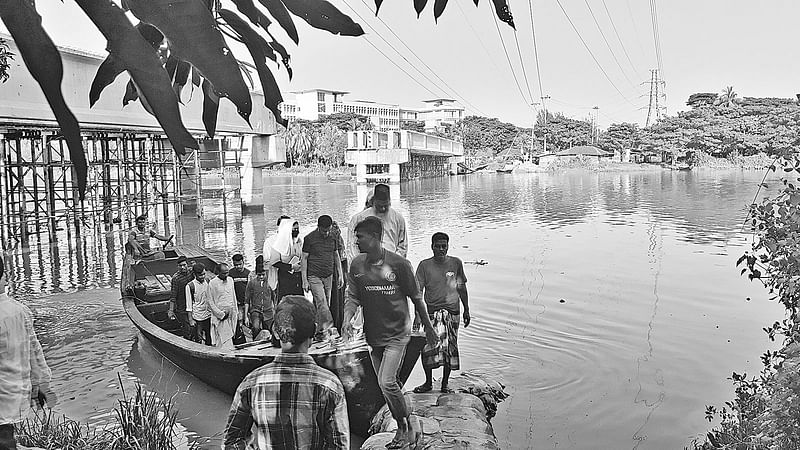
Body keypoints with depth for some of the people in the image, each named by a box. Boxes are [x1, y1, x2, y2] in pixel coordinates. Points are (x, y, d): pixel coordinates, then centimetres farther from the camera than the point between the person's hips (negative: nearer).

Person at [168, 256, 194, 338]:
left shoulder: (191, 271, -3)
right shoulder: (176, 278, -19)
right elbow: (173, 296, -16)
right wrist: (171, 310, -15)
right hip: (181, 309, -5)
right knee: (186, 328, 2)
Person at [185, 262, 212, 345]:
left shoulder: (208, 282, 2)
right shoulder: (190, 286, -12)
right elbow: (189, 305, -9)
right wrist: (190, 320, -10)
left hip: (208, 316, 5)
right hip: (197, 318, -4)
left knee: (209, 339, 12)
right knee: (197, 340, 1)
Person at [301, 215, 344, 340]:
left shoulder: (333, 237, 6)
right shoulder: (309, 238, -6)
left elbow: (336, 256, 16)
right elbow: (304, 259, -3)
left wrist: (340, 276, 11)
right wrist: (304, 280, -6)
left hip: (328, 276, 4)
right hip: (314, 277, -4)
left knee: (326, 305, 4)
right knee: (321, 303, -15)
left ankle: (320, 331, 12)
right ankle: (329, 327, -16)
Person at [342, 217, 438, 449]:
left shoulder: (399, 264, -14)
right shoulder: (357, 265, -1)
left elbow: (416, 297, -5)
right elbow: (353, 297, 2)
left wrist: (428, 328, 3)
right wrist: (347, 319, -19)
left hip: (397, 332, -5)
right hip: (373, 334, 5)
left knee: (387, 383, -15)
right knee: (388, 384, 14)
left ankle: (409, 425, 8)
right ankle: (404, 430, 31)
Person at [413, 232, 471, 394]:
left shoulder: (456, 263, 1)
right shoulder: (424, 265, -3)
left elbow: (462, 288, 12)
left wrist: (466, 310, 13)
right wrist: (417, 315, -12)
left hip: (452, 311, 1)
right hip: (432, 311, -1)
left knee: (450, 349, 4)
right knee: (428, 347, -7)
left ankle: (445, 385, 19)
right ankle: (428, 382, 15)